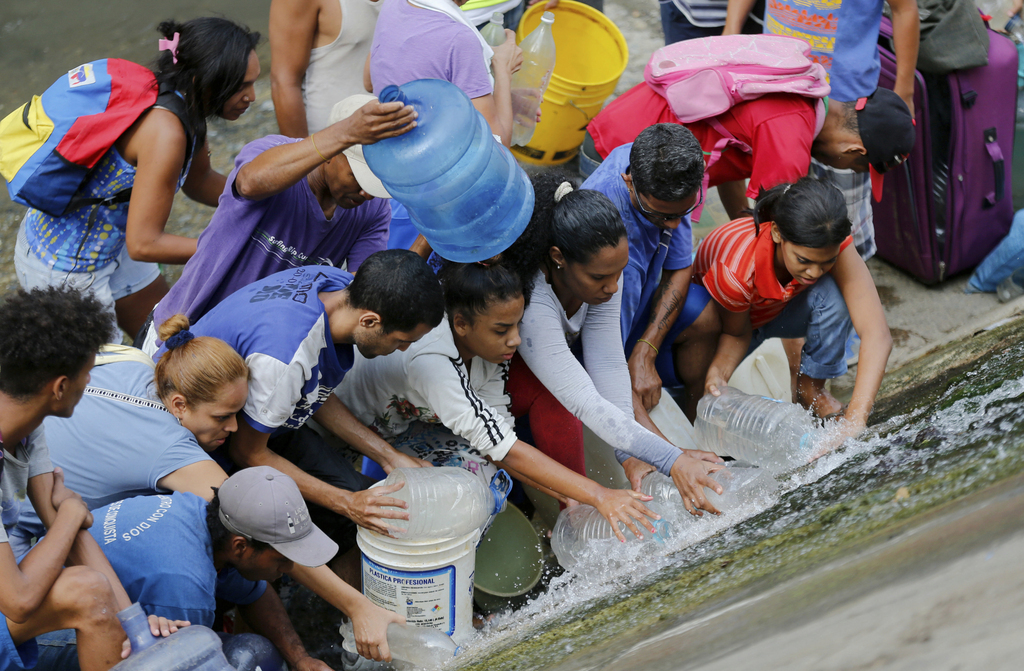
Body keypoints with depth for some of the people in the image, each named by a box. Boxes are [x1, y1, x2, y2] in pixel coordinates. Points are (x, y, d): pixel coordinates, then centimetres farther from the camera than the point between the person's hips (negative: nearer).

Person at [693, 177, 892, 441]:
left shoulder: (833, 247, -34)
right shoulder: (736, 268, -42)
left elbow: (878, 335, -41)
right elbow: (737, 333, -20)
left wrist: (854, 422, -52)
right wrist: (718, 372, -44)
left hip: (781, 310, 2)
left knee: (834, 295, -31)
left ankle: (812, 389, -7)